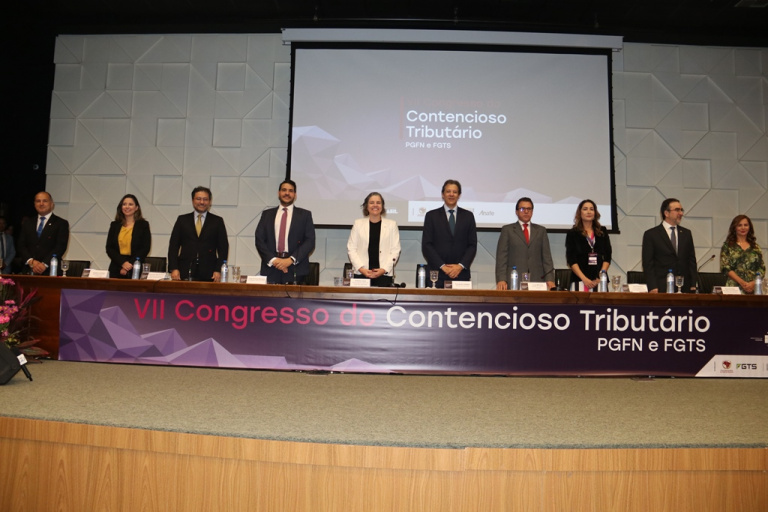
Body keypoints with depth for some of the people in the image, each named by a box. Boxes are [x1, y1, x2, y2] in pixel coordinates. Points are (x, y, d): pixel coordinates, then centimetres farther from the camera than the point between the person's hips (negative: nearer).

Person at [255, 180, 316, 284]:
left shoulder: (304, 215, 10)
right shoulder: (267, 214, 16)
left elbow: (310, 241, 2)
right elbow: (259, 239, 8)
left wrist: (291, 260, -10)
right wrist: (273, 259, -8)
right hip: (271, 269, 2)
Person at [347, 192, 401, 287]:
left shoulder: (392, 225, 9)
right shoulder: (358, 224, 11)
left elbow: (395, 250, 5)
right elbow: (351, 249, 7)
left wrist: (384, 269, -8)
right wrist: (361, 268, -6)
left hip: (384, 275, 0)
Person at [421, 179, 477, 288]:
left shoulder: (468, 216, 12)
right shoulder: (431, 216, 7)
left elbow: (472, 245, 8)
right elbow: (426, 246, 1)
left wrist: (461, 266, -6)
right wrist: (443, 266, -8)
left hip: (461, 274, 1)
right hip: (437, 274, -1)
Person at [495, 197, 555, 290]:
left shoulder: (541, 230, 16)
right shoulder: (507, 230, 9)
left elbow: (546, 257, 11)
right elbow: (501, 257, 2)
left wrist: (550, 279, -1)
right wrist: (501, 280, -9)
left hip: (537, 280, 2)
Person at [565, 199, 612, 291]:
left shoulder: (602, 232, 12)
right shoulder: (572, 233, 4)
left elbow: (607, 257, 7)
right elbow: (571, 260, -4)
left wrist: (601, 277, -7)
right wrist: (584, 279, -15)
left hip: (600, 280, 2)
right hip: (579, 280, -2)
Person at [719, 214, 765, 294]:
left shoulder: (755, 247, 13)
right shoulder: (727, 246, 4)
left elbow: (762, 268, 9)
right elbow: (725, 268, -4)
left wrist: (754, 283, -9)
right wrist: (742, 283, -12)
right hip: (734, 287, -2)